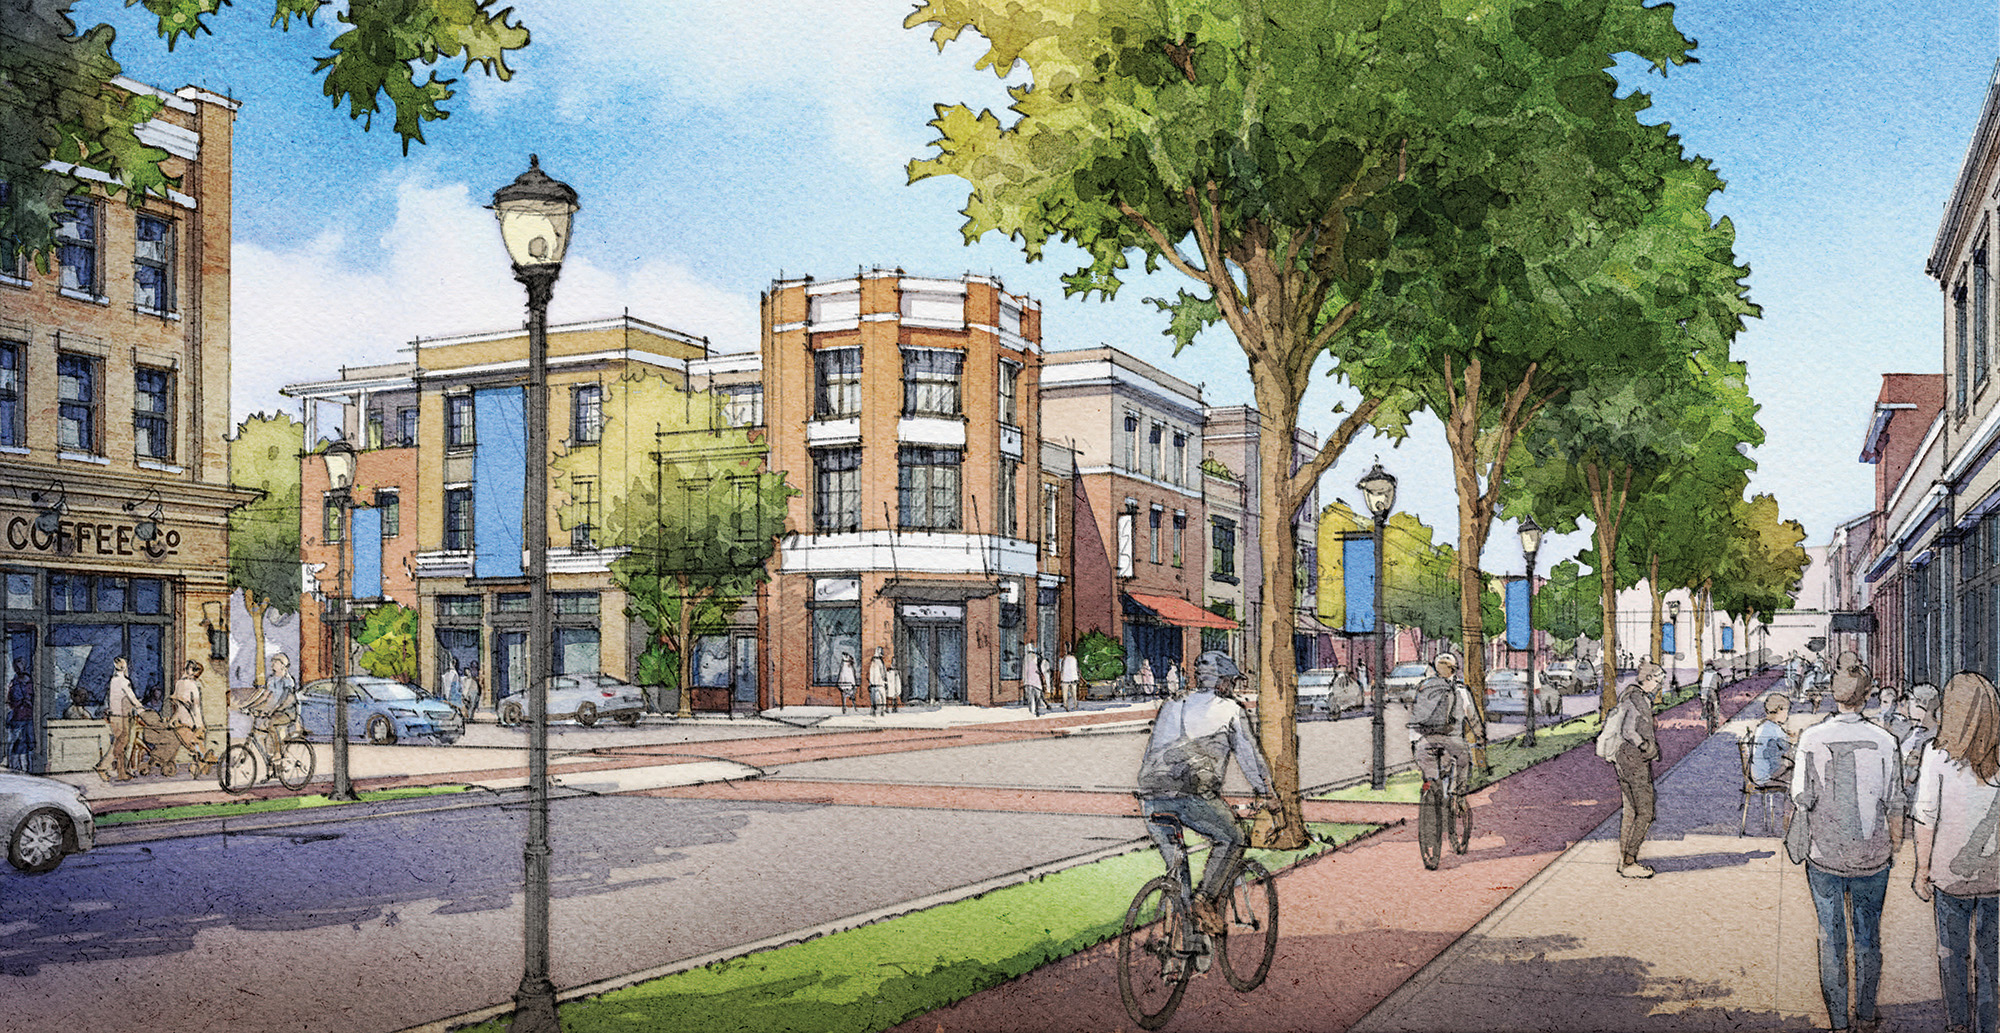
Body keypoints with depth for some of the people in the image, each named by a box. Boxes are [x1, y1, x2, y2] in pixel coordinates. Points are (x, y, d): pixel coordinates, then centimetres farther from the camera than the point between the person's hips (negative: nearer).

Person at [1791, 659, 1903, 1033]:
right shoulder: (1883, 740, -8)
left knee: (1831, 938, 10)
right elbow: (1895, 804, -2)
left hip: (1824, 857, 0)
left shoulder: (1811, 739, -10)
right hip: (1872, 858, 1)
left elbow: (1802, 800, -8)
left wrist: (1799, 842, 9)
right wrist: (1894, 847, 12)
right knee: (1868, 938, 15)